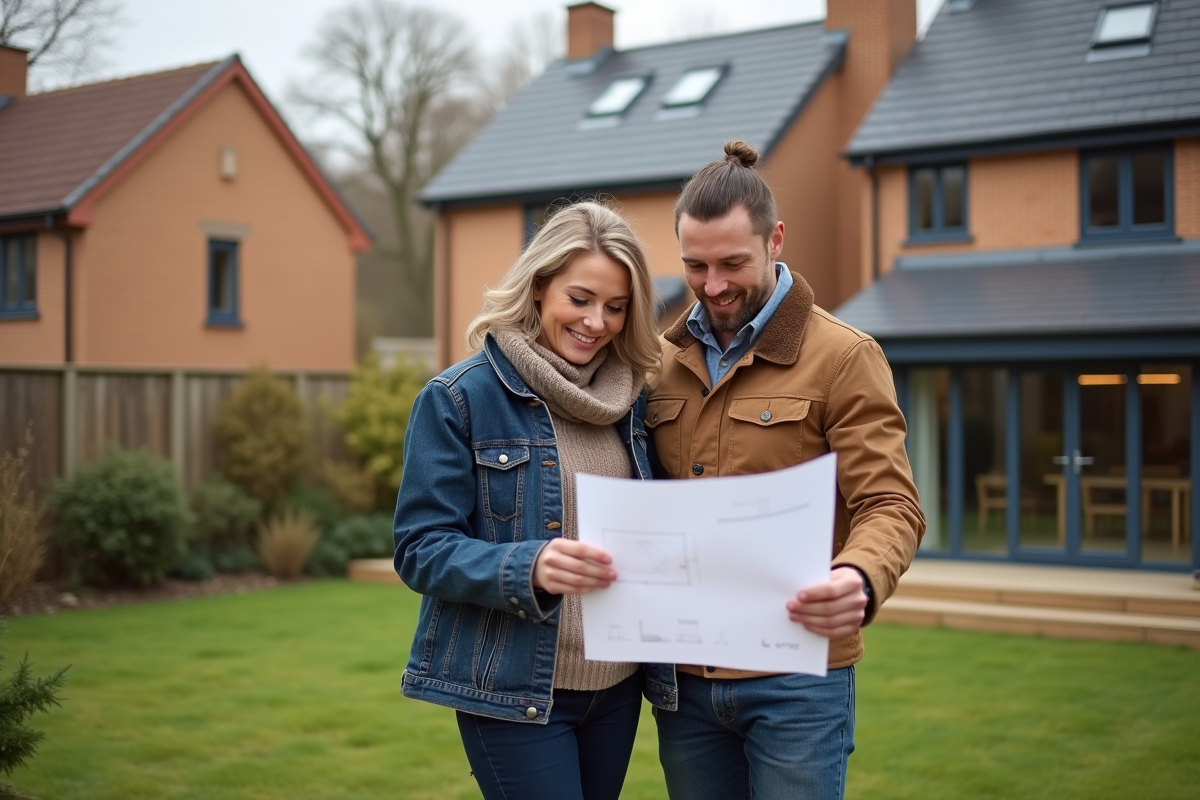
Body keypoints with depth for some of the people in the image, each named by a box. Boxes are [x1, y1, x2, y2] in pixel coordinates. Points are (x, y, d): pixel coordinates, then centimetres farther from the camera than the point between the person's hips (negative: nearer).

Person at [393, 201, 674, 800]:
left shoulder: (632, 398, 6)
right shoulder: (459, 397, -8)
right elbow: (421, 549, -11)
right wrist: (529, 566, -28)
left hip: (617, 683, 5)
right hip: (514, 690, -5)